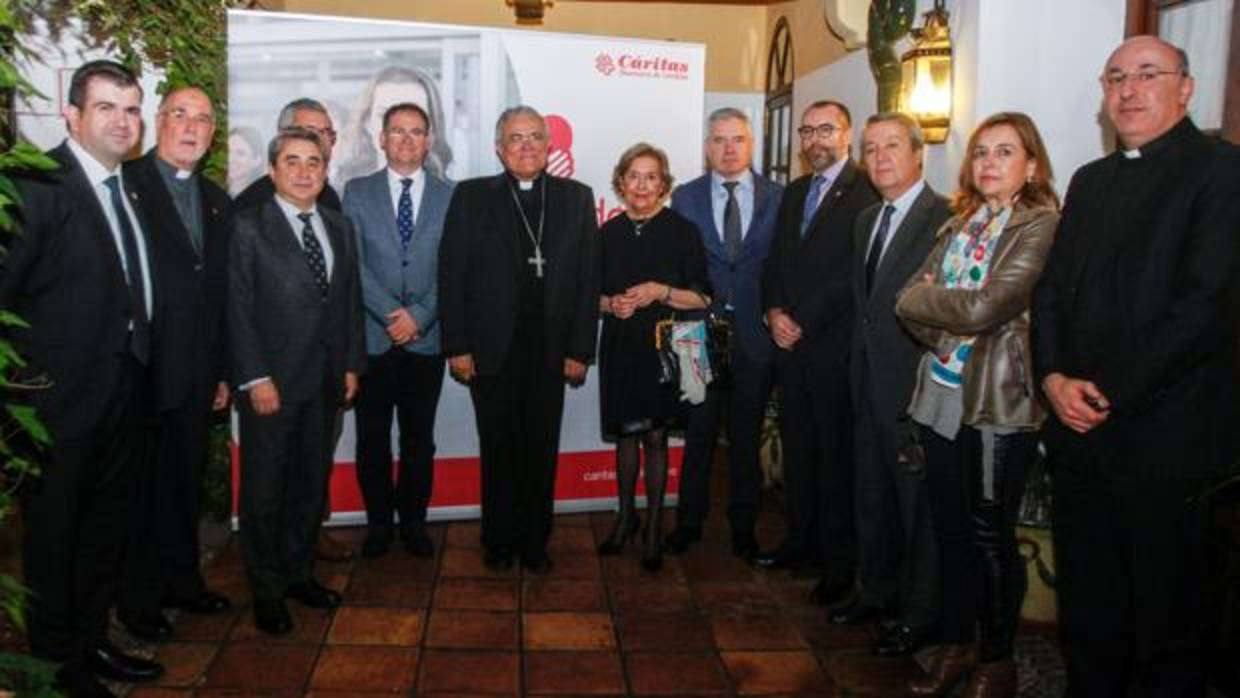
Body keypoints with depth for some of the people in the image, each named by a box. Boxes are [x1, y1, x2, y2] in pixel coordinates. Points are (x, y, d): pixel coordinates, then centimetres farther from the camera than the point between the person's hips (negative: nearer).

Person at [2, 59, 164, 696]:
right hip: (62, 398, -7)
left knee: (107, 529, 19)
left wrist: (140, 368, 6)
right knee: (53, 536, 10)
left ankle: (91, 642, 37)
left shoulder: (131, 188, 10)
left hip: (125, 394, 7)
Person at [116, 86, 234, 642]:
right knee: (141, 486, 7)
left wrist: (221, 370, 13)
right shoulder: (124, 184, -7)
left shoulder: (216, 201, 13)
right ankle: (138, 597, 23)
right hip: (140, 368, -6)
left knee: (186, 481, 16)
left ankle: (181, 580, 32)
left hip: (195, 373, 6)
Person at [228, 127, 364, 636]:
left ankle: (298, 573, 31)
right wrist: (256, 378, -14)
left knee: (311, 484, 15)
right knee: (264, 491, 7)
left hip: (326, 382, 5)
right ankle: (267, 590, 22)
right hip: (272, 383, -5)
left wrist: (351, 364, 6)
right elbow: (238, 308, -9)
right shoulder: (248, 228, -5)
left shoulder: (339, 229, 11)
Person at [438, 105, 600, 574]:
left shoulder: (576, 198, 4)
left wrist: (580, 350, -3)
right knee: (498, 451, 11)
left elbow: (588, 278, 2)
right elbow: (451, 275, -1)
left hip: (550, 352, 1)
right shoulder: (471, 197, 1)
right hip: (491, 351, -1)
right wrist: (456, 347, -7)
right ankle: (499, 541, 27)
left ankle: (534, 542, 27)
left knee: (541, 452, 10)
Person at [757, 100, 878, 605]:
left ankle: (840, 559, 12)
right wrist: (774, 312, -1)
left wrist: (802, 321, -13)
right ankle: (801, 540, 26)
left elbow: (854, 274, -14)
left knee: (836, 452, 0)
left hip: (834, 345, -7)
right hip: (789, 341, 7)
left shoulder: (865, 191, -7)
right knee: (796, 446, 13)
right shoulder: (794, 193, 17)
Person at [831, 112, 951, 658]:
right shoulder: (866, 220, 14)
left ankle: (918, 613, 21)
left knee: (918, 501, 5)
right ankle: (876, 591, 36)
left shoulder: (947, 218, -13)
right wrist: (857, 360, 12)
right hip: (869, 382, 8)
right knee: (872, 496, 18)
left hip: (915, 387, -8)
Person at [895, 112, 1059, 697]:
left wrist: (924, 299, -5)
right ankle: (956, 643, 30)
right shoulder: (959, 225, 12)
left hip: (999, 402, -6)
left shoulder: (1041, 225, -9)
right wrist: (950, 333, -11)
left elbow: (985, 307, -20)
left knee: (990, 534, 5)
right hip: (941, 394, 6)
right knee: (950, 527, 13)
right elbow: (909, 302, 4)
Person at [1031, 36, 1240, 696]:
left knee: (1165, 610, 9)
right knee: (1085, 603, 16)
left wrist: (1111, 396, -14)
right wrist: (1053, 378, -5)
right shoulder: (1089, 180, 15)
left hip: (1161, 438, -6)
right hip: (1079, 430, 6)